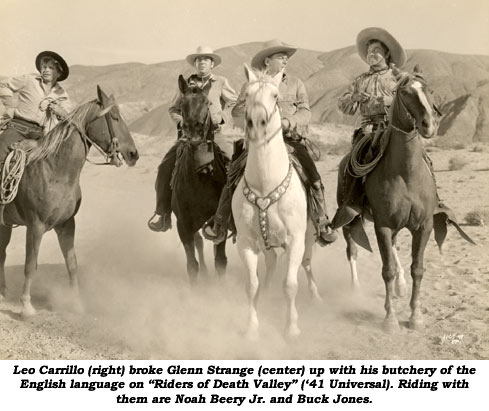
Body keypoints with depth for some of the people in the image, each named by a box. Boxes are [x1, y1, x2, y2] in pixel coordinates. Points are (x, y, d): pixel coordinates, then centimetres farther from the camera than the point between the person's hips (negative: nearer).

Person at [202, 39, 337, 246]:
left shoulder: (296, 84, 12)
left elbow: (305, 112, 4)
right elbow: (238, 112, 3)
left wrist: (288, 122, -16)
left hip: (290, 139, 1)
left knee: (313, 178, -17)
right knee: (234, 177, -15)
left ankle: (322, 226, -6)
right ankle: (218, 225, -3)